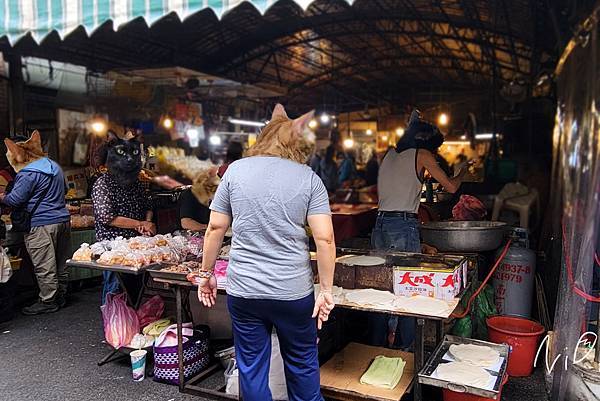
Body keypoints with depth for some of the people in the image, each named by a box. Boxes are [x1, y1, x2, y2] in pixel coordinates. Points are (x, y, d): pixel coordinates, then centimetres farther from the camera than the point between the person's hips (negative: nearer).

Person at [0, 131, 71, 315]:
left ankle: (48, 301, 10)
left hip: (41, 225, -9)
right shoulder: (54, 166, 13)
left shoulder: (28, 173, -13)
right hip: (63, 219, 9)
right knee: (61, 263, 15)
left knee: (44, 267, 1)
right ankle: (61, 297, 25)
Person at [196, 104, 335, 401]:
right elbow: (324, 238, -10)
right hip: (294, 292, -1)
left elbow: (216, 227, 1)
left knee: (251, 368, 16)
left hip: (243, 290, 1)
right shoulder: (309, 178, -4)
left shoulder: (236, 170, -1)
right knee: (302, 364, 19)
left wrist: (206, 273, 11)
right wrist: (326, 290, -3)